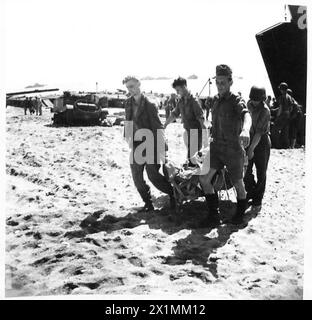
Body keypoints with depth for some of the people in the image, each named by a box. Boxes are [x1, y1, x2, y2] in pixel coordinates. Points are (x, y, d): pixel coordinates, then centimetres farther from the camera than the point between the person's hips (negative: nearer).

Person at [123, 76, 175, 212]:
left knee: (153, 175, -8)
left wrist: (161, 149, -19)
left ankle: (173, 193, 16)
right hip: (137, 145, 6)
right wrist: (127, 137, 6)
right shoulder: (128, 103, 6)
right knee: (137, 177, 3)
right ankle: (148, 203, 17)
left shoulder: (149, 105, -13)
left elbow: (158, 127, -15)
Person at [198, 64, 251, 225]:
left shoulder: (236, 100, -13)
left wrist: (245, 129, -56)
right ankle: (214, 214, 4)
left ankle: (240, 213, 34)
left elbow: (246, 115, -35)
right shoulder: (216, 100, 9)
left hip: (233, 149, -6)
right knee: (204, 179, -8)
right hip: (216, 146, 6)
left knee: (238, 184, 10)